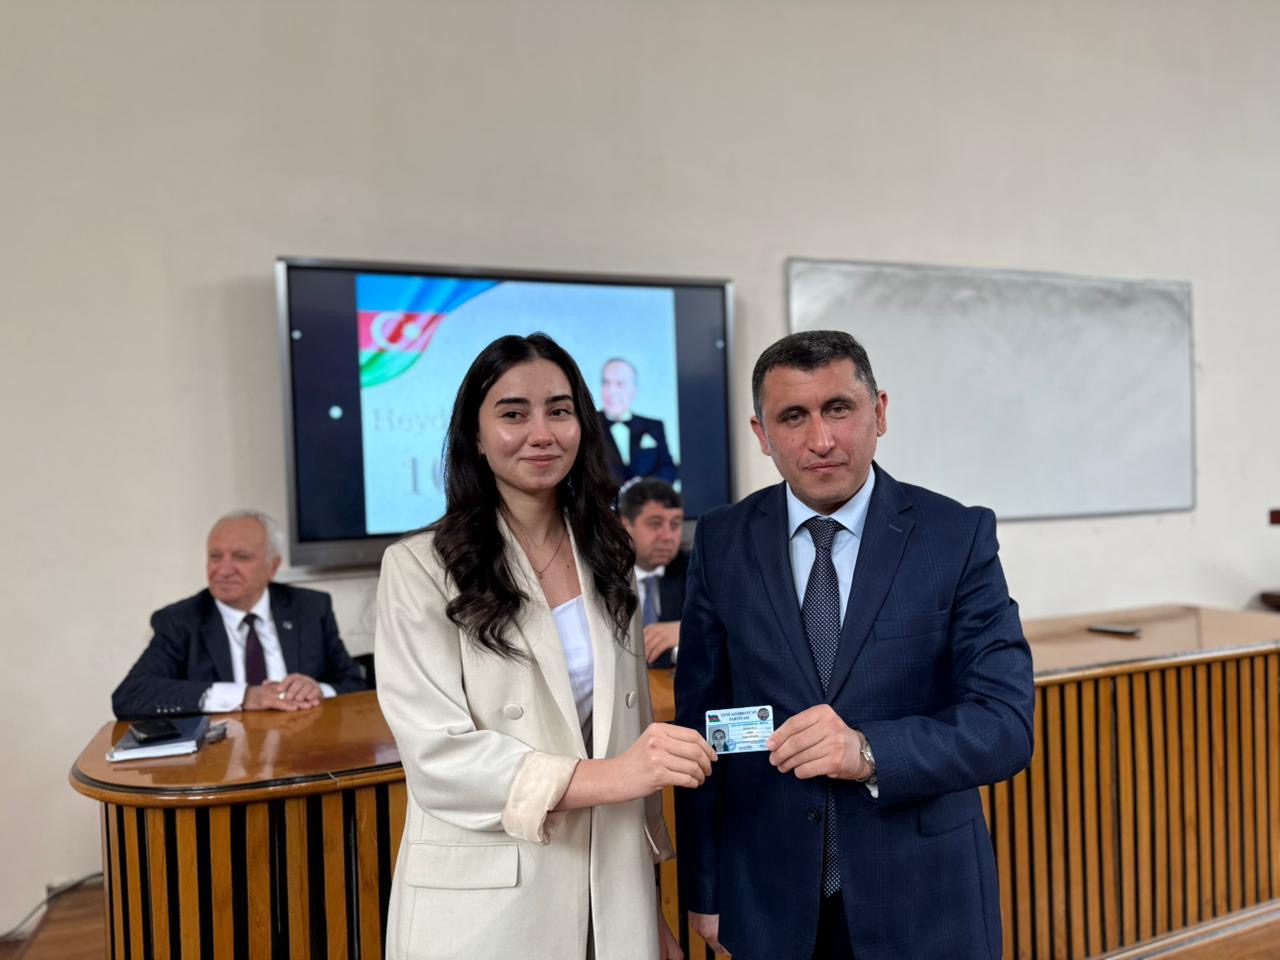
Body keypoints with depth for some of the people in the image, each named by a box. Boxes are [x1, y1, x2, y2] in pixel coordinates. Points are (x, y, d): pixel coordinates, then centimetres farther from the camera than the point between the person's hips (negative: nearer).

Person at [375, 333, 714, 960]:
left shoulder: (607, 561, 5)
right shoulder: (419, 567, -10)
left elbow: (632, 738, 8)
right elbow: (437, 753, -16)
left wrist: (651, 909, 11)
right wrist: (605, 777, -28)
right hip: (481, 909, -4)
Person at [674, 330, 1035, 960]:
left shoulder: (958, 536, -10)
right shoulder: (722, 544, -5)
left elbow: (1005, 725, -14)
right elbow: (700, 724, -1)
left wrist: (868, 752, -30)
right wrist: (702, 890, 1)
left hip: (923, 895, -1)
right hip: (769, 896, 1)